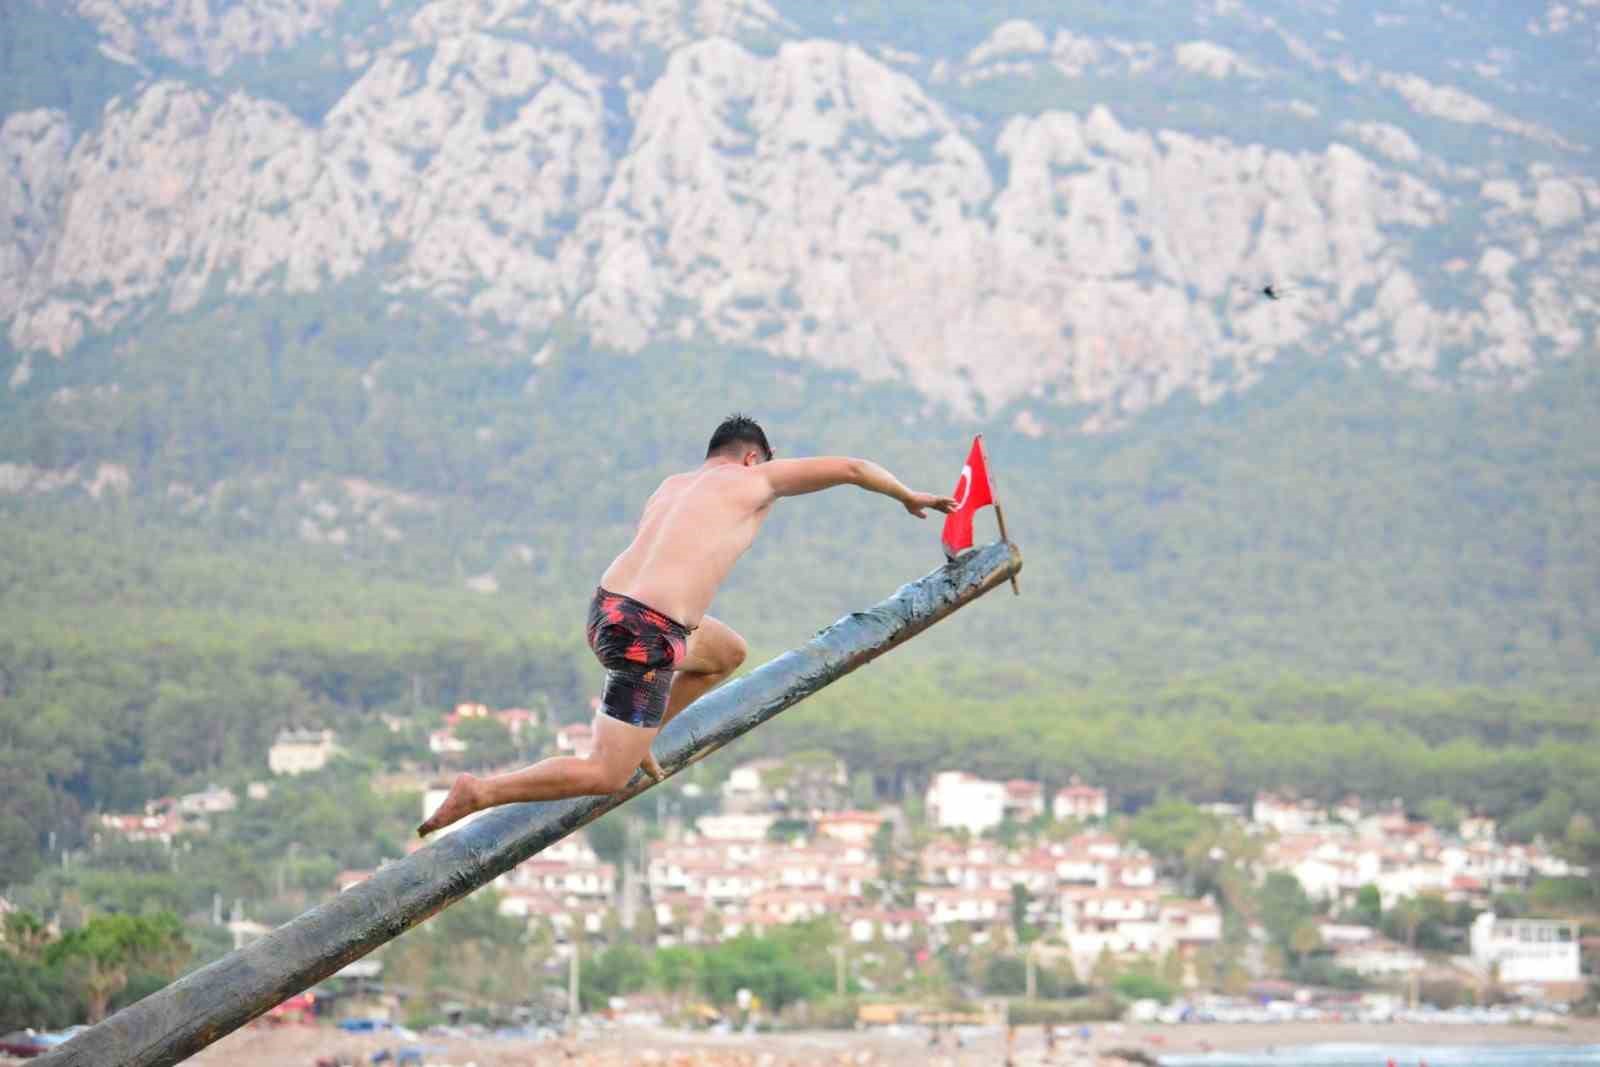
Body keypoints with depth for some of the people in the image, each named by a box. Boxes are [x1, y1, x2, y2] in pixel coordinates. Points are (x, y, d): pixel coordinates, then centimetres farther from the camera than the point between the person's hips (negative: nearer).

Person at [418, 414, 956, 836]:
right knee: (605, 779, -2)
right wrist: (910, 497, 25)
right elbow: (850, 468, 12)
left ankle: (635, 739, 26)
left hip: (606, 607, 8)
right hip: (648, 637, -8)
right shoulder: (754, 480, 5)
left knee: (728, 653, 31)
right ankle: (480, 791, -10)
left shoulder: (671, 486, 22)